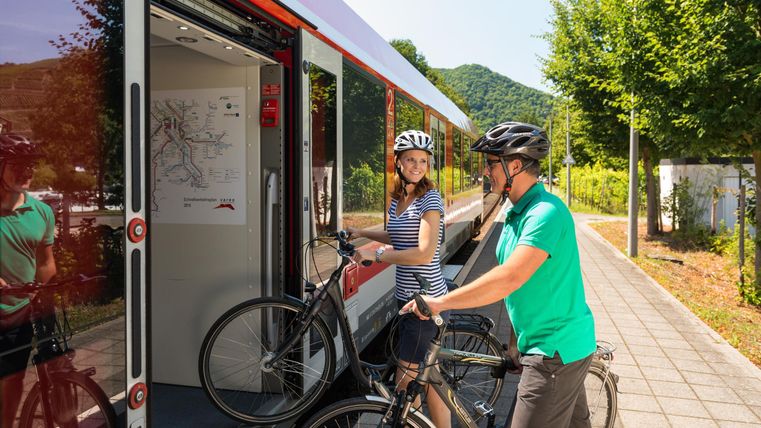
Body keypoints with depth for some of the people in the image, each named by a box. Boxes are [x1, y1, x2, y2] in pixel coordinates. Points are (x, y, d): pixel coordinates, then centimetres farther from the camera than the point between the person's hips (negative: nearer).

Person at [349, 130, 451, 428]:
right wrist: (363, 233, 17)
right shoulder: (397, 198, 10)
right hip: (407, 297, 8)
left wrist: (375, 254, -19)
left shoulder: (429, 199, -14)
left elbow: (424, 253, -25)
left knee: (405, 384, -2)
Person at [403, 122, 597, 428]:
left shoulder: (546, 212, -23)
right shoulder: (515, 212, 9)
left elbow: (510, 277, -34)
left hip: (556, 349, -10)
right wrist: (516, 342, 15)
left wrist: (441, 302, -29)